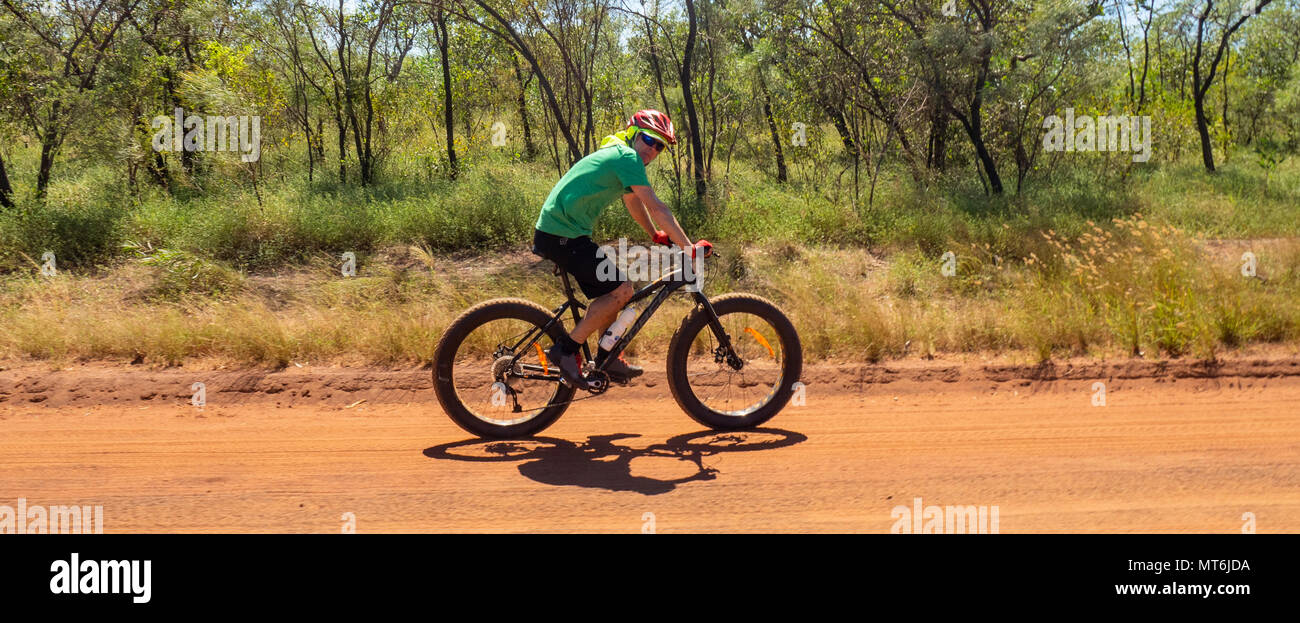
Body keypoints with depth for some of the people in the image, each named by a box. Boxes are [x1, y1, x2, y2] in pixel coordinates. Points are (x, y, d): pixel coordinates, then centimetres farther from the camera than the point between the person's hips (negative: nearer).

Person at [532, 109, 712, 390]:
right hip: (563, 237, -11)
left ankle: (608, 358, 25)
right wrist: (690, 247, -15)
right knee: (622, 289, -12)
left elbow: (635, 205, 32)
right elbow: (656, 208, -16)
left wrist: (657, 235, 40)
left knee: (609, 290, 18)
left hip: (555, 232, 11)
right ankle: (567, 349, -7)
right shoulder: (628, 157, -11)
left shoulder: (615, 156, 20)